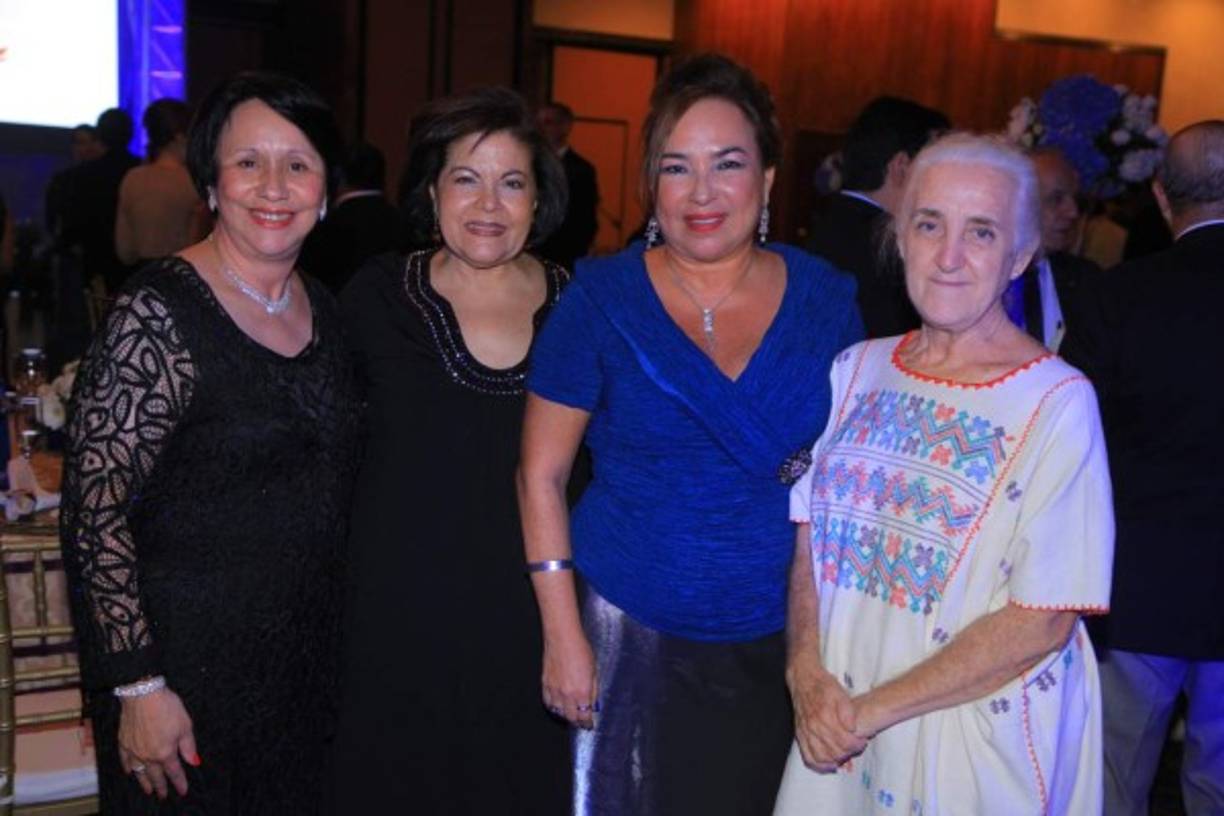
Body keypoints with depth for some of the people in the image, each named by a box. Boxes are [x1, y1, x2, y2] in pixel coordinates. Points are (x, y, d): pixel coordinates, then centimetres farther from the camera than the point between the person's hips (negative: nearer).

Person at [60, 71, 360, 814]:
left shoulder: (325, 310, 4)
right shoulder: (158, 316, -16)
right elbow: (95, 511, -17)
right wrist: (140, 688, -18)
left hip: (310, 663, 6)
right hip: (190, 665, -6)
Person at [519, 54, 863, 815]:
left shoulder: (828, 299, -3)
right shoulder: (602, 297, -9)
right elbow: (542, 475, -6)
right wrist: (562, 634, -7)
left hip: (779, 646, 2)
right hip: (630, 634, -1)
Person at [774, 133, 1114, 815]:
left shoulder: (1058, 402, -14)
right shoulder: (858, 369, 1)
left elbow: (1042, 624, -16)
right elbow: (811, 533, 4)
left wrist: (873, 709, -15)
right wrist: (807, 670, -11)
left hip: (977, 745, -4)